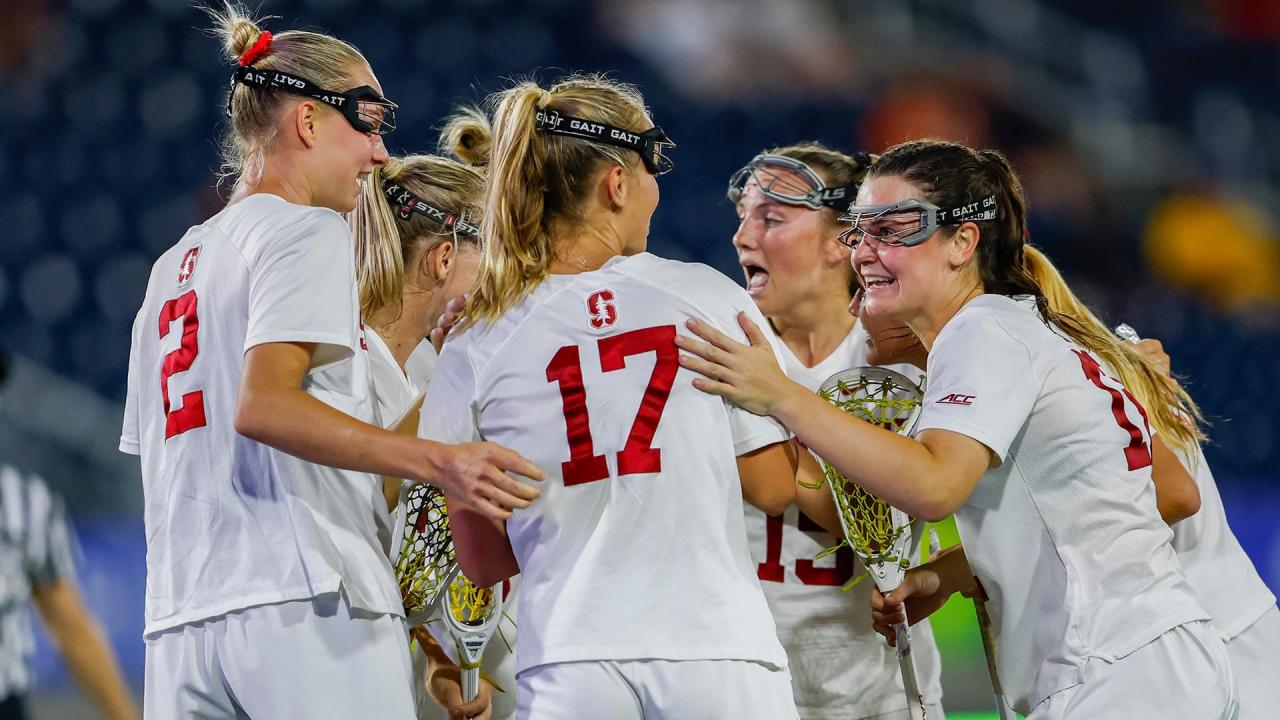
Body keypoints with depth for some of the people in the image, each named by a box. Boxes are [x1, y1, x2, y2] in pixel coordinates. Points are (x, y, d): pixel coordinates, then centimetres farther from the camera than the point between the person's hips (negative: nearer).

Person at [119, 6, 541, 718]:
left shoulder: (173, 267, 24)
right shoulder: (308, 232, 0)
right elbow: (261, 406, -17)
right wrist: (437, 461, -24)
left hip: (181, 623, 8)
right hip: (306, 606, -8)